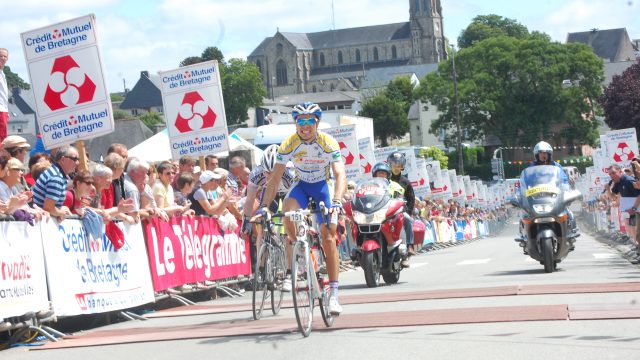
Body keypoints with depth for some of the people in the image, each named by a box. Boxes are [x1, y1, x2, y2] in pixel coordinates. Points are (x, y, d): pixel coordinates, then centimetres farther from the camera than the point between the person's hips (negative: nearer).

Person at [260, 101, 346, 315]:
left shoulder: (328, 143, -23)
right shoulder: (289, 144, -18)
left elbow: (340, 175, -32)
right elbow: (275, 178, -17)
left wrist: (337, 201, -48)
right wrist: (264, 206, -28)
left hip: (323, 186, -1)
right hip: (302, 185, 1)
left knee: (328, 237, -12)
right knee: (288, 210, -32)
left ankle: (334, 294, -8)